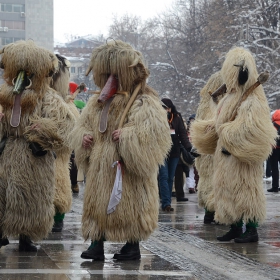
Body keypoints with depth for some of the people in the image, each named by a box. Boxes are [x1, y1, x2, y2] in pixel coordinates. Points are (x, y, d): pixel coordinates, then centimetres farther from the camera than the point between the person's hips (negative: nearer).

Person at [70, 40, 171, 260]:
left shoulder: (144, 102, -9)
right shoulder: (97, 102, 14)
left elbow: (156, 132, -20)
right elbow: (82, 126, 23)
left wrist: (127, 136, -25)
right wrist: (83, 136, 1)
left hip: (128, 167, -7)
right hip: (101, 166, 7)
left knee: (129, 206, -1)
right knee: (97, 204, 7)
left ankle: (133, 247, 12)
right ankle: (97, 244, 14)